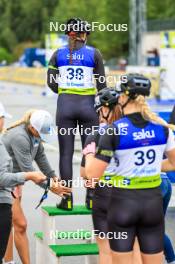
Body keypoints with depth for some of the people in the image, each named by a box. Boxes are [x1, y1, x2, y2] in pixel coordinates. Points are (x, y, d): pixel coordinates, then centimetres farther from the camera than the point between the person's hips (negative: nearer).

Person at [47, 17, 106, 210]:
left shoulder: (59, 53, 5)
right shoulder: (94, 53, -1)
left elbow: (51, 82, 3)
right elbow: (101, 84, 0)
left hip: (65, 105, 1)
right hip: (88, 105, -1)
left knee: (66, 153, 4)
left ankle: (67, 199, 4)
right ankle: (90, 198, 8)